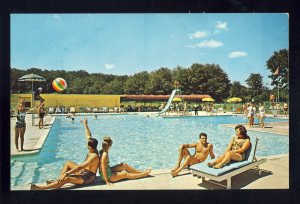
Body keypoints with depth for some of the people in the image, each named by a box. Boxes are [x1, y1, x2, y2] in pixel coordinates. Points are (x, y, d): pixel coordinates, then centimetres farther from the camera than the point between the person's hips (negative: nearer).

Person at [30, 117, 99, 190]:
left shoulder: (94, 157, -29)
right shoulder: (93, 150, -3)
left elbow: (80, 167, -33)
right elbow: (89, 136, 7)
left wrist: (66, 173, -34)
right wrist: (85, 125, 16)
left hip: (88, 177, -10)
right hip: (84, 171, 10)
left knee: (66, 179, -29)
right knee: (68, 163, 18)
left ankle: (41, 188, -27)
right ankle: (59, 180, 3)